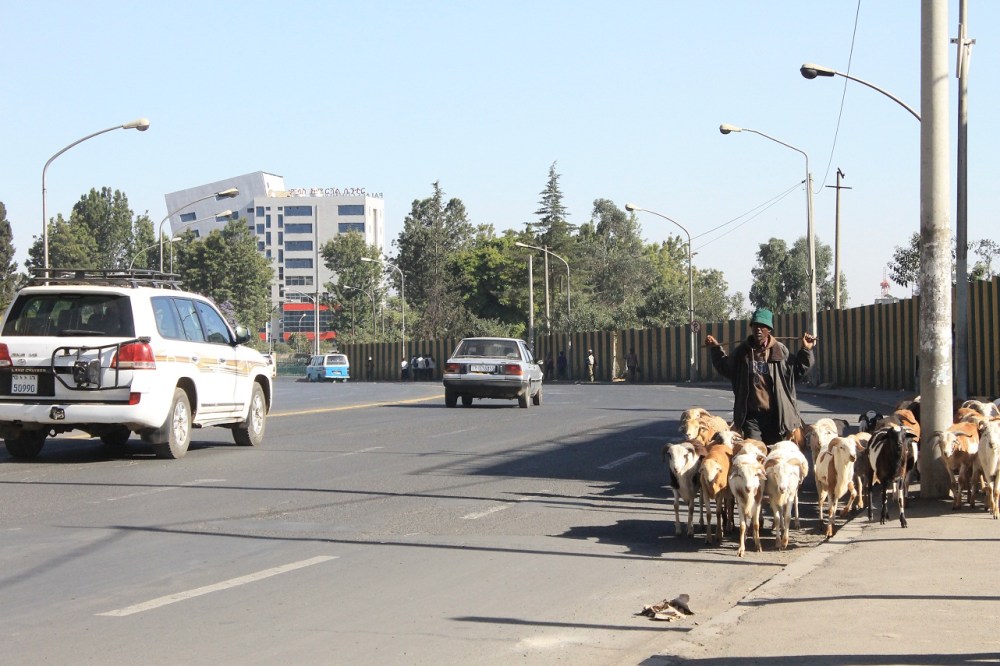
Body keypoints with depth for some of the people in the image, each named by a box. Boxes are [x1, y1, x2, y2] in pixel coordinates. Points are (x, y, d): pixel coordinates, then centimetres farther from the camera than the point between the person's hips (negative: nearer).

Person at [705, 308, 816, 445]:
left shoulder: (780, 351, -1)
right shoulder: (742, 351, 5)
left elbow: (797, 371, 9)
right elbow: (726, 369, 23)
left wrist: (806, 351, -1)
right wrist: (716, 349, 18)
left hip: (776, 414, -1)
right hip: (751, 414, 1)